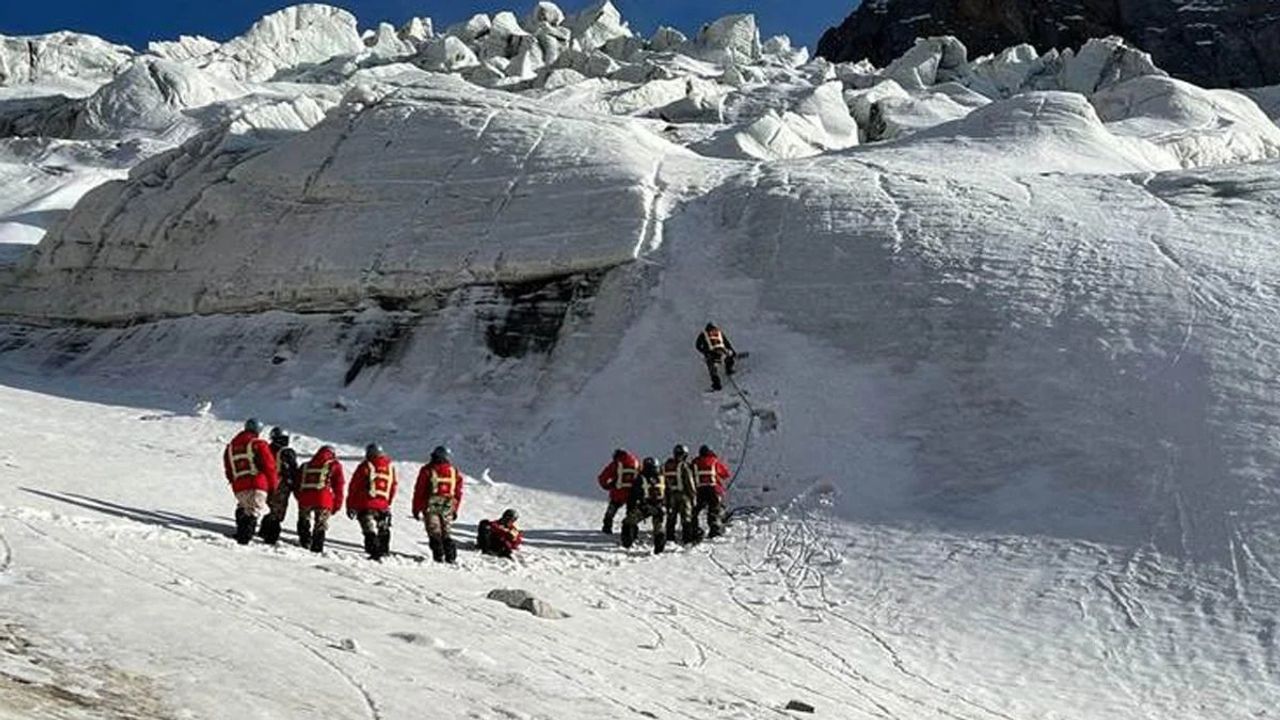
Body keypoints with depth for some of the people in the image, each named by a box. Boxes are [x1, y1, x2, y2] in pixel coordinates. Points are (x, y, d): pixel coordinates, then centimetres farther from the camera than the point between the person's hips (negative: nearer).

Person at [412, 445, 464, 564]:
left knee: (434, 532, -1)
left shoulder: (427, 470, -1)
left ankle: (438, 556, -8)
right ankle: (451, 557, 3)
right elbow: (458, 493, 12)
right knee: (447, 533, 10)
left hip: (431, 506, -3)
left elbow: (419, 491, -2)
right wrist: (455, 510, 19)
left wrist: (416, 509, 4)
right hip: (448, 507, 3)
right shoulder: (454, 471, 9)